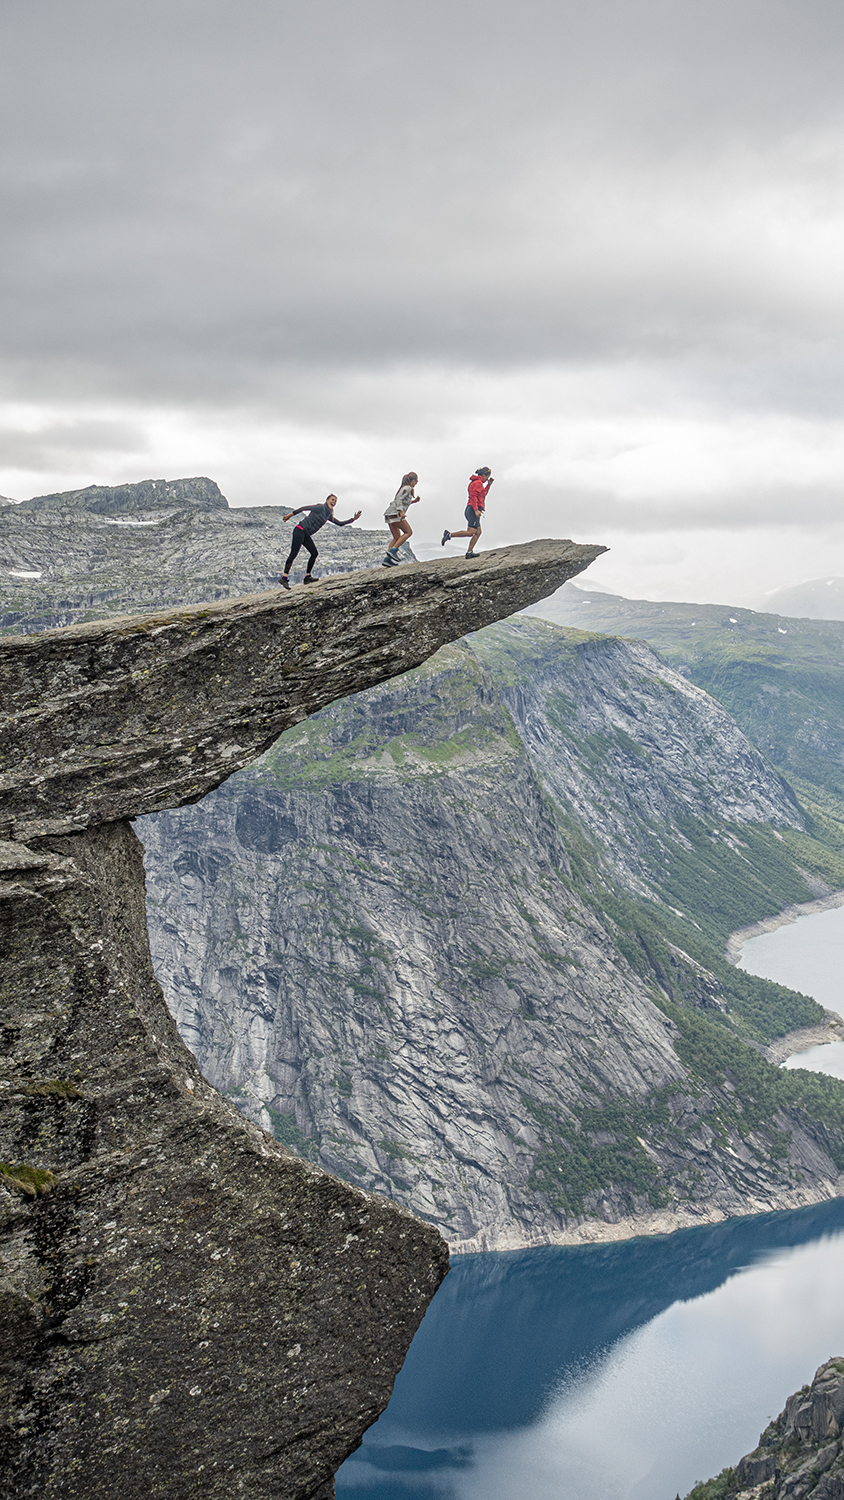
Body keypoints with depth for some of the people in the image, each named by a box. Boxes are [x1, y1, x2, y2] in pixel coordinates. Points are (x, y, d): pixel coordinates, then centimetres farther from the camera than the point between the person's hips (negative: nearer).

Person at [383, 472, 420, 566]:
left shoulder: (405, 488, 24)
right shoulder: (407, 488, -5)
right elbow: (399, 499, -17)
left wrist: (414, 501, 20)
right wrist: (401, 512, -26)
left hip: (389, 515, 10)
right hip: (395, 513, -10)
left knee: (397, 537, 9)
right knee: (408, 532, -4)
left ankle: (387, 559, -1)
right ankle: (393, 550, -17)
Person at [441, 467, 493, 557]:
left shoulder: (474, 482, 24)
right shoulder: (478, 483, -7)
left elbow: (484, 494, 36)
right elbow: (473, 496, -19)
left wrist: (488, 484, 25)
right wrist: (476, 510, -26)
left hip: (470, 510, 11)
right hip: (473, 510, -11)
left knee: (478, 532, 5)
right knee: (471, 532, -18)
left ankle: (469, 552, -4)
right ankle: (450, 535, -19)